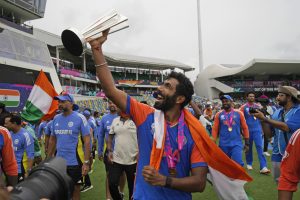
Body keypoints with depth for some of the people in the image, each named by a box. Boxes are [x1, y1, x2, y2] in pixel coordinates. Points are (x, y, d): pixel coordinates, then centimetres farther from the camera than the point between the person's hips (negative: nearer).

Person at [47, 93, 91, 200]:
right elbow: (52, 140, 12)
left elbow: (87, 141, -13)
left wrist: (86, 162, -17)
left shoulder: (80, 118, -12)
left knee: (75, 189, 12)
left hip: (74, 162, -4)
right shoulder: (56, 119, 3)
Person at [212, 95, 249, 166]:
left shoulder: (238, 113, 0)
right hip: (223, 145, 2)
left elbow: (245, 128, 5)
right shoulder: (219, 115, 2)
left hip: (236, 144, -1)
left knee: (238, 163, -14)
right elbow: (215, 129, 2)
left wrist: (247, 143, 4)